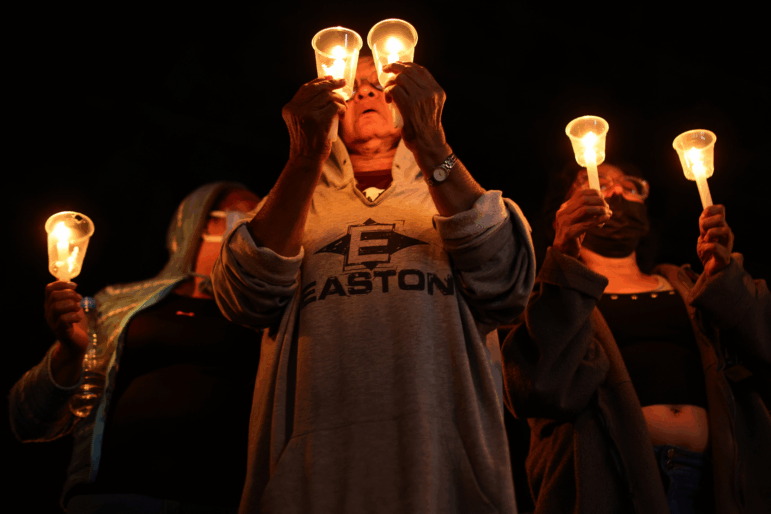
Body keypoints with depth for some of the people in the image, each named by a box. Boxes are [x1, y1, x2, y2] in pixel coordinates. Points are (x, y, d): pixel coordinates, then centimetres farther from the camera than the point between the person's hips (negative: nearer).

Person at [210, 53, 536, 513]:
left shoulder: (454, 195, 14)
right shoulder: (291, 204, 16)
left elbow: (507, 289, -8)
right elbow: (247, 301, -5)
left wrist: (429, 146, -13)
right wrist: (305, 160, -13)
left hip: (447, 464, 0)